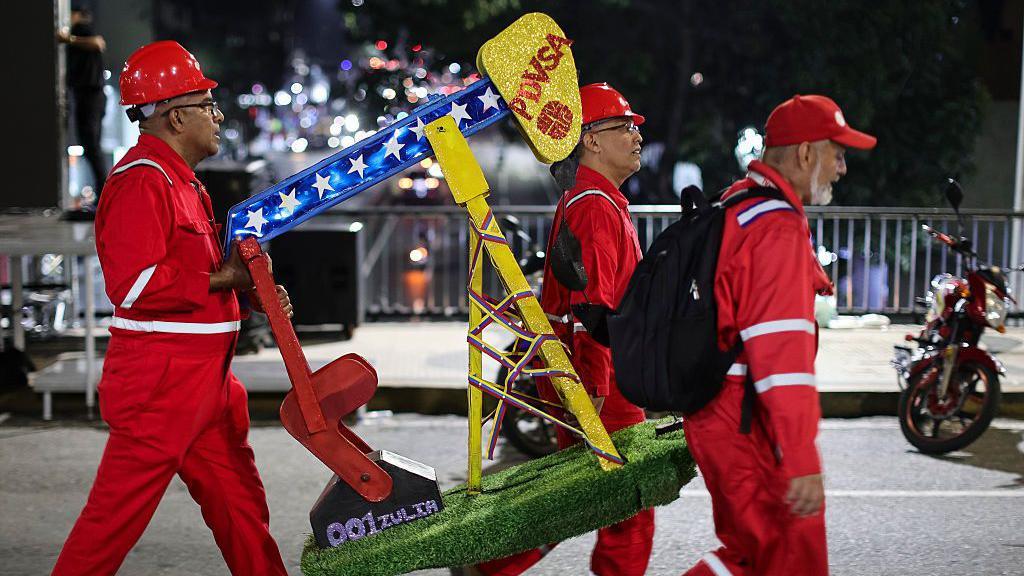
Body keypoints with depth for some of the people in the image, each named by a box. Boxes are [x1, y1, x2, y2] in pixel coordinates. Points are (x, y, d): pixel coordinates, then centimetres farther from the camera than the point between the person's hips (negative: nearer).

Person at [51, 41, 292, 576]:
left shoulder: (182, 182, 19)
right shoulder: (141, 182, -16)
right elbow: (135, 286, -26)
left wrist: (252, 292, 8)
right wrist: (224, 278, -17)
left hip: (204, 381, 10)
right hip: (159, 384, -10)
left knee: (240, 503, 15)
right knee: (116, 514, -3)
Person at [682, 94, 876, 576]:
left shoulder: (731, 208, 16)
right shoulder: (777, 224, -18)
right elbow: (780, 348, -26)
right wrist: (802, 460, -28)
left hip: (714, 414, 10)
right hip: (749, 426, -10)